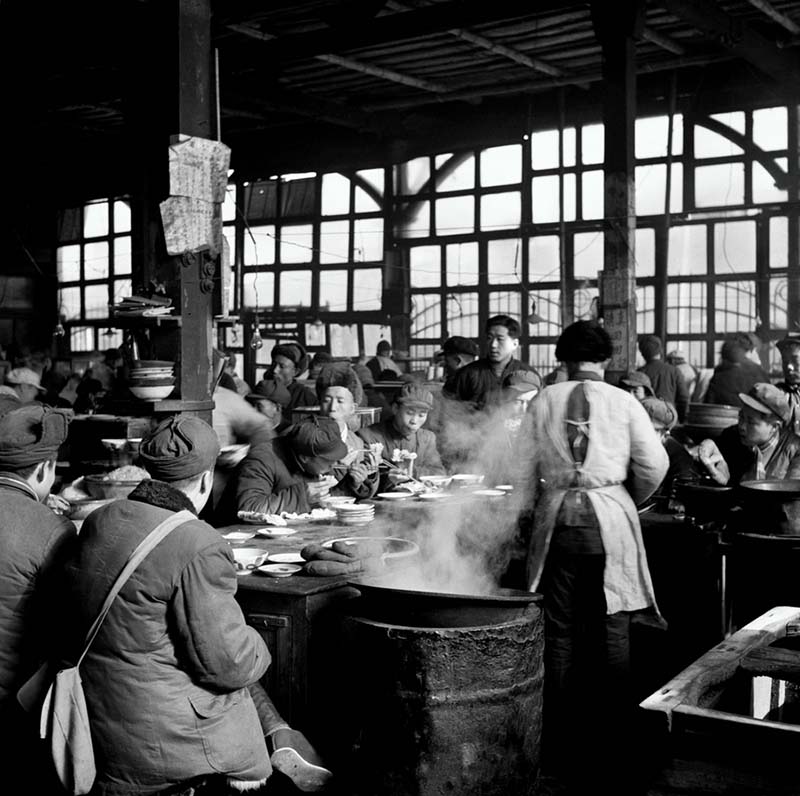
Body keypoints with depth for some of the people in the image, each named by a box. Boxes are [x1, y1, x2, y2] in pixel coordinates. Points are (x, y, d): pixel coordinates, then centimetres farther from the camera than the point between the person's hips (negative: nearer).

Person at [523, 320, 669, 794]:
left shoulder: (543, 402, 2)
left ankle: (562, 744, 17)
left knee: (561, 631, 9)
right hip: (610, 516, -1)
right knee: (613, 631, 5)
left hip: (557, 519, 2)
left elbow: (526, 467, 3)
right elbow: (655, 465, -1)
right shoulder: (624, 403, -2)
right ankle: (612, 739, 10)